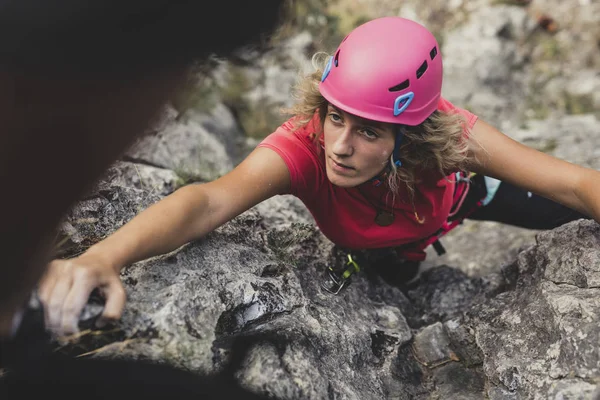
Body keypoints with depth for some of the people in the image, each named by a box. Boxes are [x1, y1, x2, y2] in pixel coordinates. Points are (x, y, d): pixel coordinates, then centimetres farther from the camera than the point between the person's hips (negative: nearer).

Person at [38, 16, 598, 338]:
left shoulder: (447, 137, -43)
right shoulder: (304, 144, -47)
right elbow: (210, 201, -64)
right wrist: (103, 256, -81)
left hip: (445, 200, 0)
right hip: (365, 246, 0)